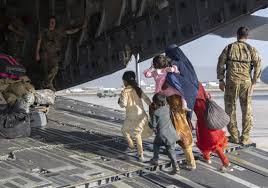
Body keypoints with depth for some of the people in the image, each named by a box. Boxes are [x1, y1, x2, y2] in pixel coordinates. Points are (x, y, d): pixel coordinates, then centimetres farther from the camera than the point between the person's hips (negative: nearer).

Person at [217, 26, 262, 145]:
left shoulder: (229, 47, 2)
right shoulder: (251, 49, 3)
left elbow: (220, 64, -1)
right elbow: (258, 66, -3)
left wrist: (221, 80, 6)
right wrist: (253, 82, 3)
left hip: (232, 82, -1)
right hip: (246, 82, 1)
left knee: (230, 109, 9)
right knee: (247, 110, 9)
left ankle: (234, 136, 12)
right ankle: (245, 138, 11)